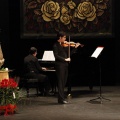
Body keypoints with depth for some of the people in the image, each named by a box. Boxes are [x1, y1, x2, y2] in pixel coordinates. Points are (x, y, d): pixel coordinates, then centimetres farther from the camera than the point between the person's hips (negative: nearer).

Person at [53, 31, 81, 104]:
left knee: (64, 82, 9)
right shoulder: (56, 45, -7)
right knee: (61, 82, -8)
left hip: (65, 65, 7)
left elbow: (69, 53, 14)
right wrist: (65, 59, -19)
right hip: (60, 65, -7)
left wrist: (75, 47, 7)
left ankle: (61, 98, 14)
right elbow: (56, 56, -15)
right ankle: (61, 99, -9)